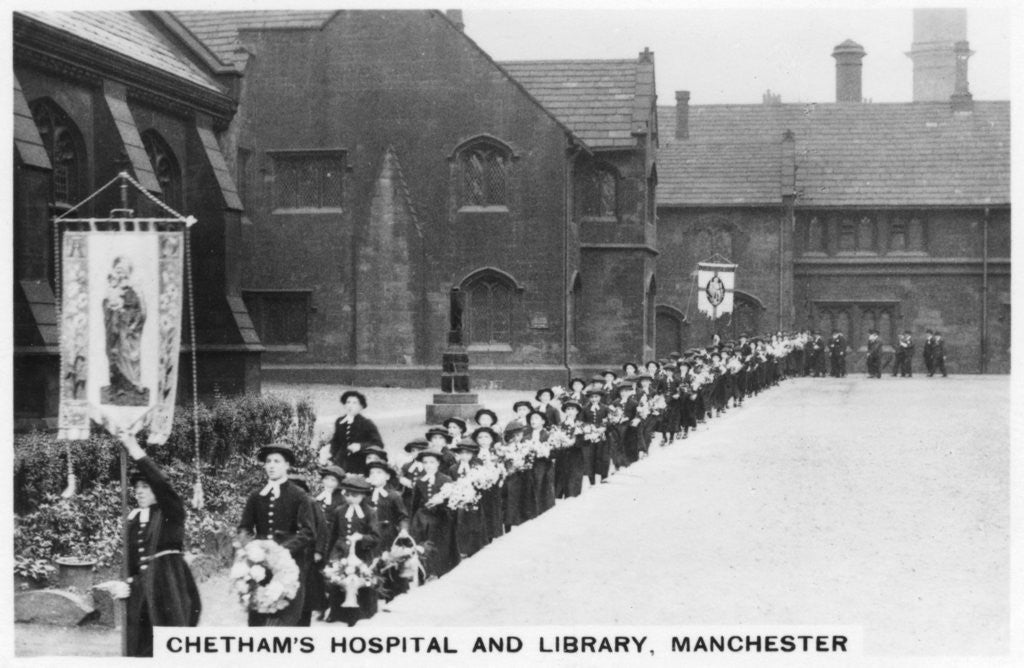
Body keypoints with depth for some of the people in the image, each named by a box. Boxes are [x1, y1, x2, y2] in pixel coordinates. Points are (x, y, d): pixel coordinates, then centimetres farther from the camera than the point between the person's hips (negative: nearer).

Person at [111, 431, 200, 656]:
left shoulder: (171, 513, -1)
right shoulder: (133, 519, 16)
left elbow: (163, 485, -19)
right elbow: (131, 557, 18)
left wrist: (138, 454, -22)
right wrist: (127, 584, 2)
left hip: (170, 586, -6)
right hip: (141, 587, 6)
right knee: (139, 649, 4)